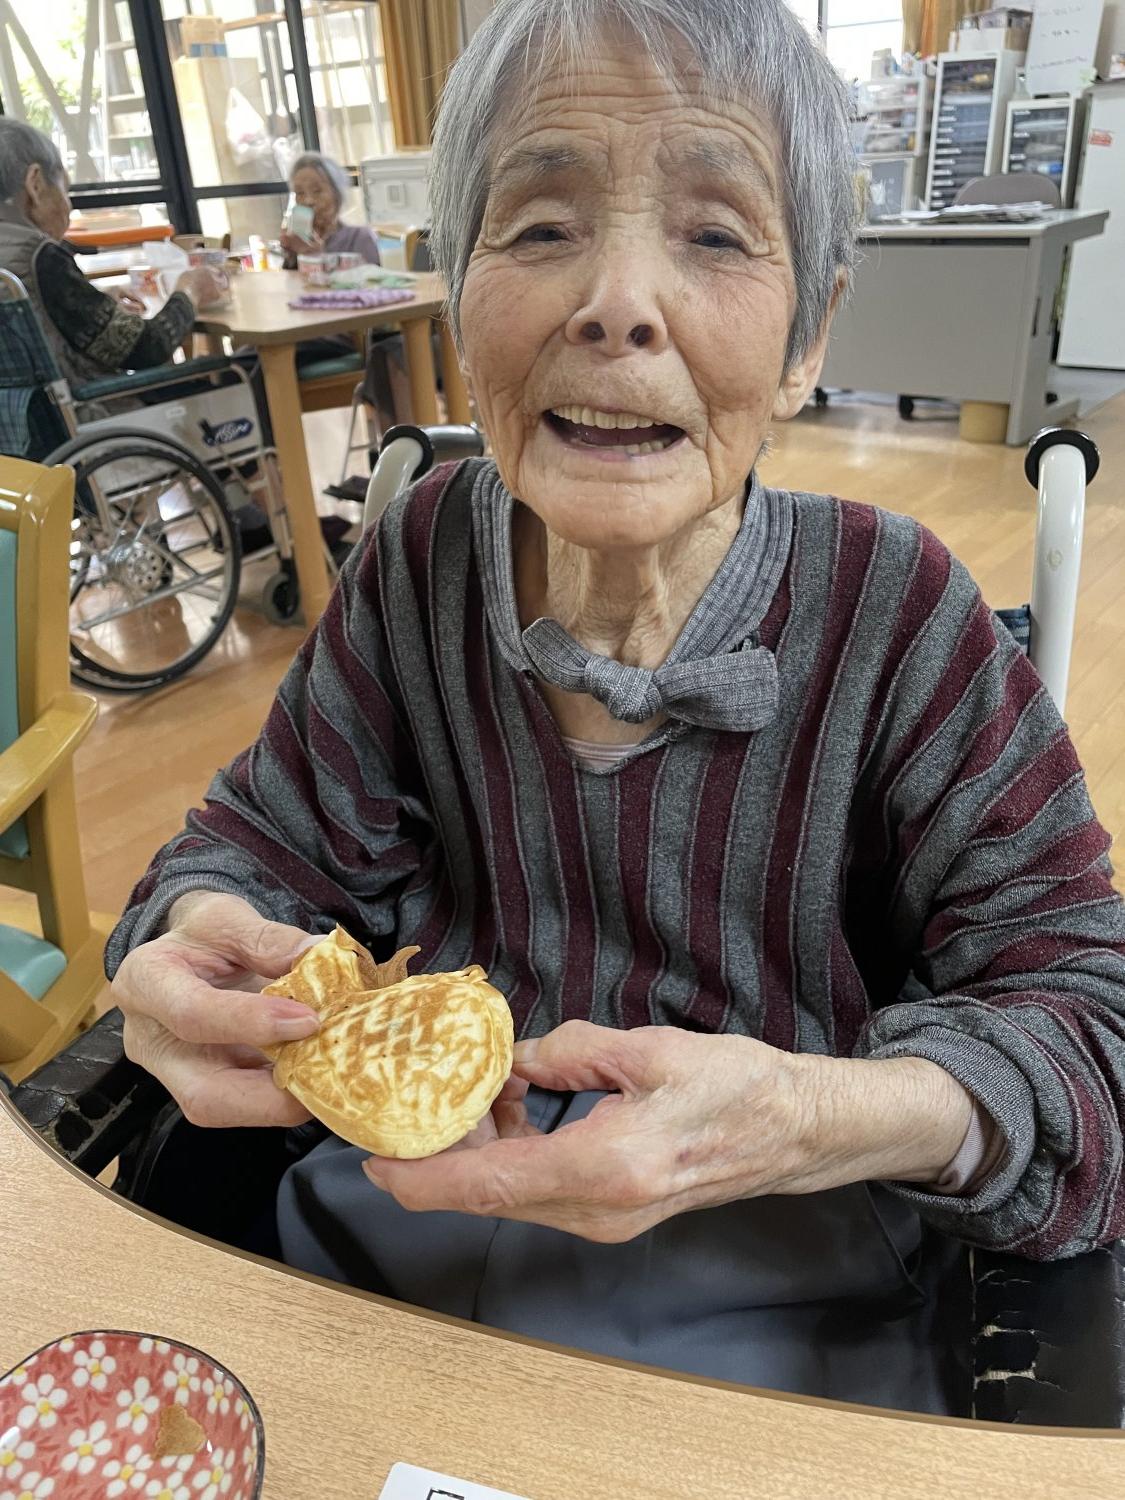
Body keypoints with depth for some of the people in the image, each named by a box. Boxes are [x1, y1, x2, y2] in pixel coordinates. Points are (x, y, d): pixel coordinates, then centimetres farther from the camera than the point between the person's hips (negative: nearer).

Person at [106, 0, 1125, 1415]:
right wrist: (200, 943, -25)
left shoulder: (899, 619, -17)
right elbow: (271, 838, -1)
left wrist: (813, 1121, -34)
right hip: (394, 1230, 1)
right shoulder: (424, 557, -9)